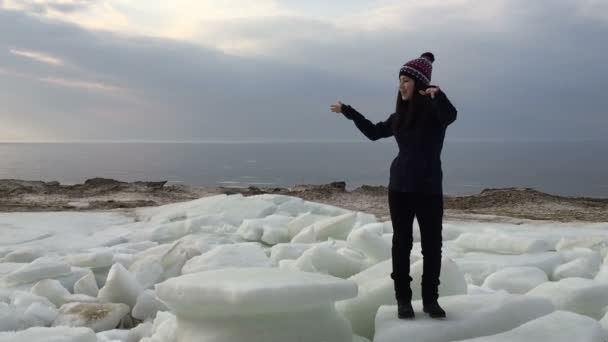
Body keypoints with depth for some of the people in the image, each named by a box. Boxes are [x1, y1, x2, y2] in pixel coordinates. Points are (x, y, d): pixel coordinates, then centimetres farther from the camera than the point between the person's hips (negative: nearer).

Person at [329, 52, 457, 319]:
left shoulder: (435, 109, -8)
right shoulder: (400, 115, 8)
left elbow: (451, 115, -32)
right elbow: (374, 132, 23)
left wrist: (438, 95, -50)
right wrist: (347, 111, 25)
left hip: (429, 188, -4)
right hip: (400, 187, 4)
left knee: (432, 244, 2)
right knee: (401, 243, 5)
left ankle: (430, 299, 13)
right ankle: (403, 299, 13)